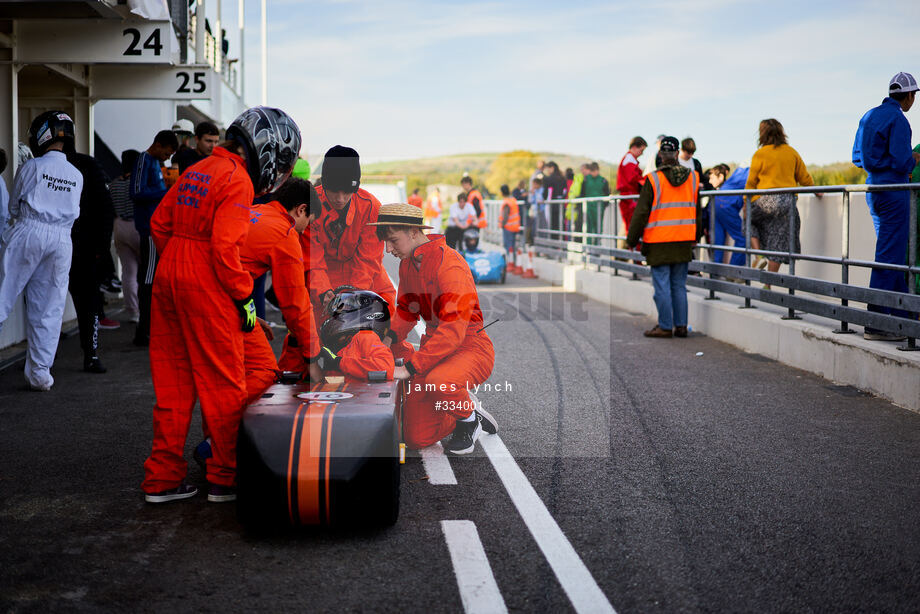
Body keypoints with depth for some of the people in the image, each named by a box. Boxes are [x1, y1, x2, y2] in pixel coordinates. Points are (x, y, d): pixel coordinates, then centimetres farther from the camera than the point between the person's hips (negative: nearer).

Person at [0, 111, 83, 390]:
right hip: (61, 240, 4)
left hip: (27, 233, -4)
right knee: (48, 310, 6)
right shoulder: (76, 175, 9)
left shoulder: (32, 167, -3)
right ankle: (40, 373, 8)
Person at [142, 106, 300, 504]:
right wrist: (244, 297, -12)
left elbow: (160, 224, 17)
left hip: (168, 277, 9)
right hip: (206, 289, -9)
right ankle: (225, 479, 11)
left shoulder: (197, 171, 14)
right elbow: (225, 247, -20)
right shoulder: (237, 180, -12)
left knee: (172, 384, 13)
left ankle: (162, 478, 18)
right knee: (223, 386, 3)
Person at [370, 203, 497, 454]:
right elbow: (406, 309, 20)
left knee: (438, 381, -41)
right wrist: (390, 337, -2)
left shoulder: (449, 263, -23)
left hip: (470, 347, -7)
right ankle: (470, 415, 26)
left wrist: (410, 368, -31)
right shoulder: (407, 264, 5)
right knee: (415, 438, -1)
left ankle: (469, 418, -7)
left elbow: (453, 330, -29)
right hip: (434, 347, 7)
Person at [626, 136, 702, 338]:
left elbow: (641, 212, -6)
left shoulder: (653, 180, -10)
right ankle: (681, 325, 14)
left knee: (662, 285, 0)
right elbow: (697, 210, 15)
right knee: (679, 285, 12)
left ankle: (665, 326, 2)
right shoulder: (693, 178, 5)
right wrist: (696, 236, 26)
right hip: (684, 240, 5)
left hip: (659, 241, -5)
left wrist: (632, 239, 3)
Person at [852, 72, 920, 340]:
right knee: (889, 256, -7)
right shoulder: (898, 119, -13)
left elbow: (857, 157, 19)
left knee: (894, 251, 16)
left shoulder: (869, 116, 13)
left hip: (873, 188, 9)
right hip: (893, 191, -9)